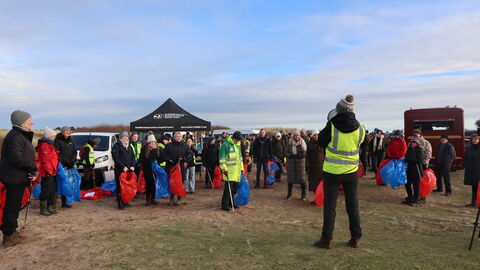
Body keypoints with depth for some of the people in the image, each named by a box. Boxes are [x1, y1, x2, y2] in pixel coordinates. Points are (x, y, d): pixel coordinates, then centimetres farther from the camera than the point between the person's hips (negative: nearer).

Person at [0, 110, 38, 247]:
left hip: (18, 178, 10)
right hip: (14, 178, -10)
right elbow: (17, 159, -27)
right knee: (12, 207, 0)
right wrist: (33, 169, -16)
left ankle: (11, 232, 30)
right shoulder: (15, 137, -19)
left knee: (14, 206, 18)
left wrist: (32, 170, 3)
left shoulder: (21, 135, 14)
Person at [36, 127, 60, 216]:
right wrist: (48, 171, -22)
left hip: (52, 172, 11)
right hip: (47, 173, -11)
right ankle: (43, 210, 5)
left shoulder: (50, 145, 20)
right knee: (46, 191, -4)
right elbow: (45, 160, -21)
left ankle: (50, 208, 24)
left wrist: (54, 170, 24)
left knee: (52, 191, 15)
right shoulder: (44, 145, -14)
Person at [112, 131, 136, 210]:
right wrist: (123, 167, -16)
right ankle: (120, 204, -2)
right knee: (120, 187, -5)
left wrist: (132, 166, -1)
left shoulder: (129, 146, 17)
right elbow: (115, 158, -11)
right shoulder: (117, 146, -3)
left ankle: (125, 202, 17)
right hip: (120, 170, -6)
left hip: (128, 169, 6)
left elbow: (133, 157, 16)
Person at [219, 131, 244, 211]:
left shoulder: (238, 145, 16)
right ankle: (225, 205, 0)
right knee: (228, 187, -9)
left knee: (235, 188, 11)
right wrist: (224, 169, -15)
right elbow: (221, 157, -10)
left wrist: (241, 168, 22)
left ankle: (231, 203, 25)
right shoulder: (225, 144, -8)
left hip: (237, 170, 8)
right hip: (229, 171, -7)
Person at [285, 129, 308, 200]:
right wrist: (291, 155, -9)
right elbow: (286, 152, 5)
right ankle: (289, 194, 17)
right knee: (290, 177, 4)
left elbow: (305, 153, -2)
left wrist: (299, 155, -19)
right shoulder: (289, 143, 2)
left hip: (300, 161, -1)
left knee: (301, 178, -2)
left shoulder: (302, 143, 0)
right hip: (291, 162, 1)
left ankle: (304, 194, 9)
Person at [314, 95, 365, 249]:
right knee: (353, 205, 14)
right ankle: (355, 238, 19)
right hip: (351, 171, 3)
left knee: (330, 206, 5)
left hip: (332, 171, -3)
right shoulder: (359, 128, -5)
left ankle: (326, 239, 9)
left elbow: (321, 142, -1)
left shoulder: (332, 126, -14)